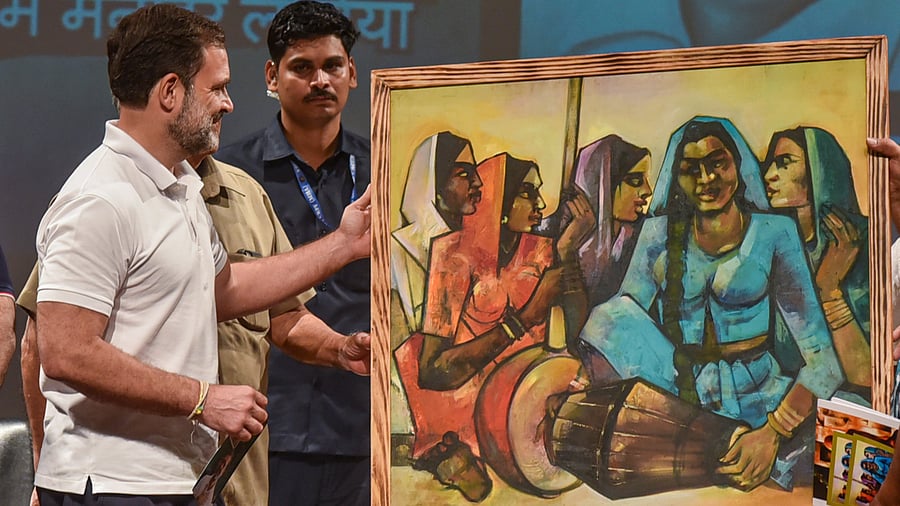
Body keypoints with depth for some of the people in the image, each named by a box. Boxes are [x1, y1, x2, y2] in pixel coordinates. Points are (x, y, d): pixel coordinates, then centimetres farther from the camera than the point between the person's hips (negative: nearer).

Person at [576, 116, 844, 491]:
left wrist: (772, 433, -25)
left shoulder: (772, 233, -5)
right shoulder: (662, 233, 3)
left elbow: (823, 360, -11)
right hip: (675, 398, 1)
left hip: (754, 399, -1)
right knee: (610, 318, -23)